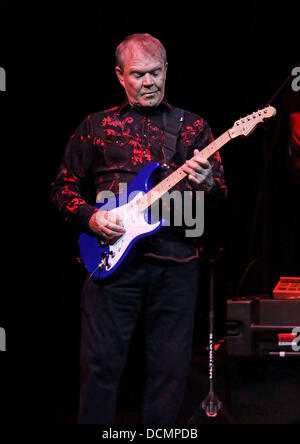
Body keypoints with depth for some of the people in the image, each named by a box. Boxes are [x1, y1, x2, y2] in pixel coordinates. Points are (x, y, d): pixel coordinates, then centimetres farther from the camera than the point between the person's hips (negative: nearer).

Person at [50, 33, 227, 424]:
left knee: (171, 369, 4)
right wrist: (90, 217, -7)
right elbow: (63, 188, 13)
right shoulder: (96, 127, 10)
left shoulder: (194, 127, 12)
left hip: (176, 262, 1)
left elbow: (221, 195, 8)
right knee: (101, 363, -3)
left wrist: (206, 184, -15)